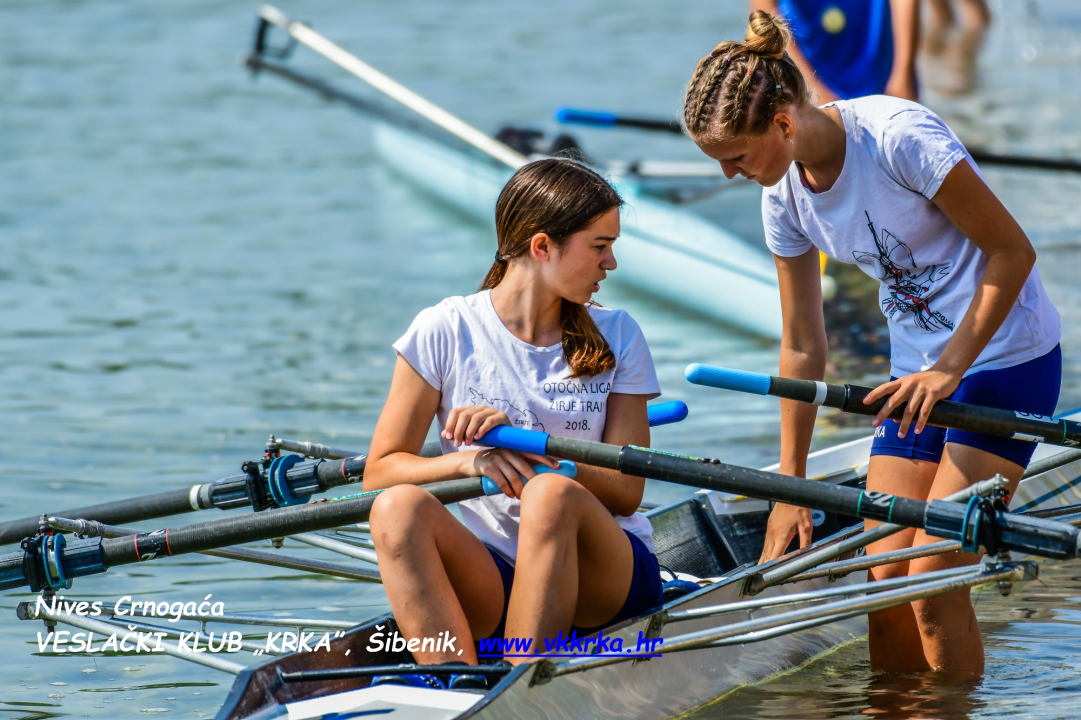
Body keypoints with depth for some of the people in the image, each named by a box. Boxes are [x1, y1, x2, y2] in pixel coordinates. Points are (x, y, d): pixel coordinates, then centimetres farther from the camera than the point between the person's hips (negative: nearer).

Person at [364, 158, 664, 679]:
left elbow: (625, 492, -3)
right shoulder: (445, 332, 2)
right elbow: (380, 473, -1)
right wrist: (468, 462, -19)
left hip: (605, 574, 0)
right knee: (399, 508, -29)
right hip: (490, 579, 0)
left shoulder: (615, 337, 6)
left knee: (552, 494, -32)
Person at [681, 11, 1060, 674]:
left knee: (935, 587, -11)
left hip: (1007, 355, -6)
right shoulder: (785, 197, -2)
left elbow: (1013, 251, -17)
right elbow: (803, 347, 7)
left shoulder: (898, 135, -23)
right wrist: (790, 486, 7)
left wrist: (951, 368, -19)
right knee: (886, 590, 0)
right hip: (921, 369, 6)